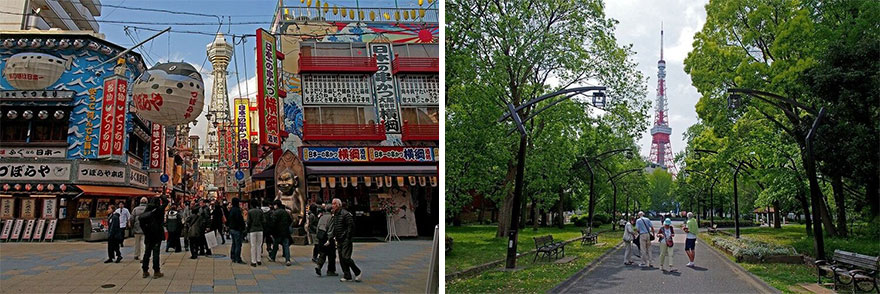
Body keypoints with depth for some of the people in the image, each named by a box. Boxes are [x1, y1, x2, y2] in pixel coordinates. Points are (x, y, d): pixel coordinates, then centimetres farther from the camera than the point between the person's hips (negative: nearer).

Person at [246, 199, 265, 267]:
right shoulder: (260, 211, 3)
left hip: (252, 230, -2)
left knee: (253, 246, 1)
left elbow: (248, 222, -3)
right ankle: (259, 260, 13)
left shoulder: (249, 211, -3)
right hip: (260, 230, 2)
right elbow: (262, 221, 4)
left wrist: (248, 232, 3)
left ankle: (253, 262, 1)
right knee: (259, 246, 10)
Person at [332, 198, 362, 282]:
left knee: (346, 257, -14)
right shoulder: (335, 215, 15)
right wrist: (334, 236, 15)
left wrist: (348, 238, -18)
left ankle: (358, 272, 0)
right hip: (339, 241, 9)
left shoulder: (345, 214, -12)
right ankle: (347, 276, 13)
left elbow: (351, 226, -16)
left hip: (346, 240, -9)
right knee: (341, 259, 7)